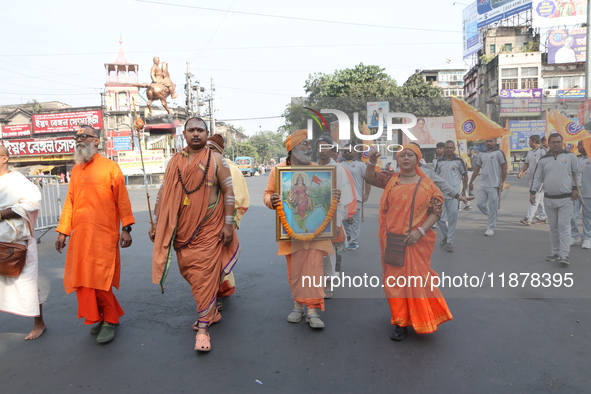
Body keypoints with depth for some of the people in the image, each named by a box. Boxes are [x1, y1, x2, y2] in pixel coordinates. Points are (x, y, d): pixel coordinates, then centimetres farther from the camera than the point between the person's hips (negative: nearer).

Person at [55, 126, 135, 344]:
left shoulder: (110, 167, -2)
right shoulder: (76, 170, 15)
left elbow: (122, 200, -6)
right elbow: (70, 202, 15)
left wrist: (126, 229, -10)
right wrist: (63, 231, 11)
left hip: (103, 236, -6)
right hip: (80, 235, 6)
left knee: (100, 280, -4)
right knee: (82, 280, 8)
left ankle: (110, 320, 15)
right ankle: (99, 317, 27)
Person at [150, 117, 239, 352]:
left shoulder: (216, 160, -1)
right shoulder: (174, 162, 8)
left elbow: (228, 192, -3)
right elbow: (164, 194, 11)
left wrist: (228, 224, -8)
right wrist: (156, 223, 9)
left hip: (208, 229, -4)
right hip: (183, 229, 4)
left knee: (205, 275, -6)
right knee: (189, 273, 10)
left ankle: (203, 327, 1)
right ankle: (211, 312, 31)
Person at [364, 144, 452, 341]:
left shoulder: (427, 185, 0)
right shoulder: (391, 179, 6)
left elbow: (436, 211, -4)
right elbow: (370, 178, -5)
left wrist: (420, 231, -15)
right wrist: (372, 162, -24)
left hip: (417, 241, -2)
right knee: (395, 278, 8)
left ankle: (420, 318, 25)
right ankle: (400, 321, 23)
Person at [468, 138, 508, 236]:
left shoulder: (499, 153, -3)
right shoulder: (481, 155, 14)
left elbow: (504, 168, -5)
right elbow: (476, 169, 19)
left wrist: (502, 182, -10)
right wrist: (471, 182, 15)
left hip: (494, 185, -6)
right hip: (482, 185, 6)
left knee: (493, 207, -1)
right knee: (479, 204, 4)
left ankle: (490, 228, 7)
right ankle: (492, 217, 28)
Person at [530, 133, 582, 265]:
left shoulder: (570, 156, 3)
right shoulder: (543, 160, 9)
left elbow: (577, 173, 6)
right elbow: (537, 178, 10)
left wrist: (575, 188, -3)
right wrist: (533, 192, 0)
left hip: (566, 199, -3)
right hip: (549, 199, 3)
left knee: (564, 227, -7)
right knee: (553, 228, 11)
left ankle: (564, 255, -6)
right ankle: (555, 253, 20)